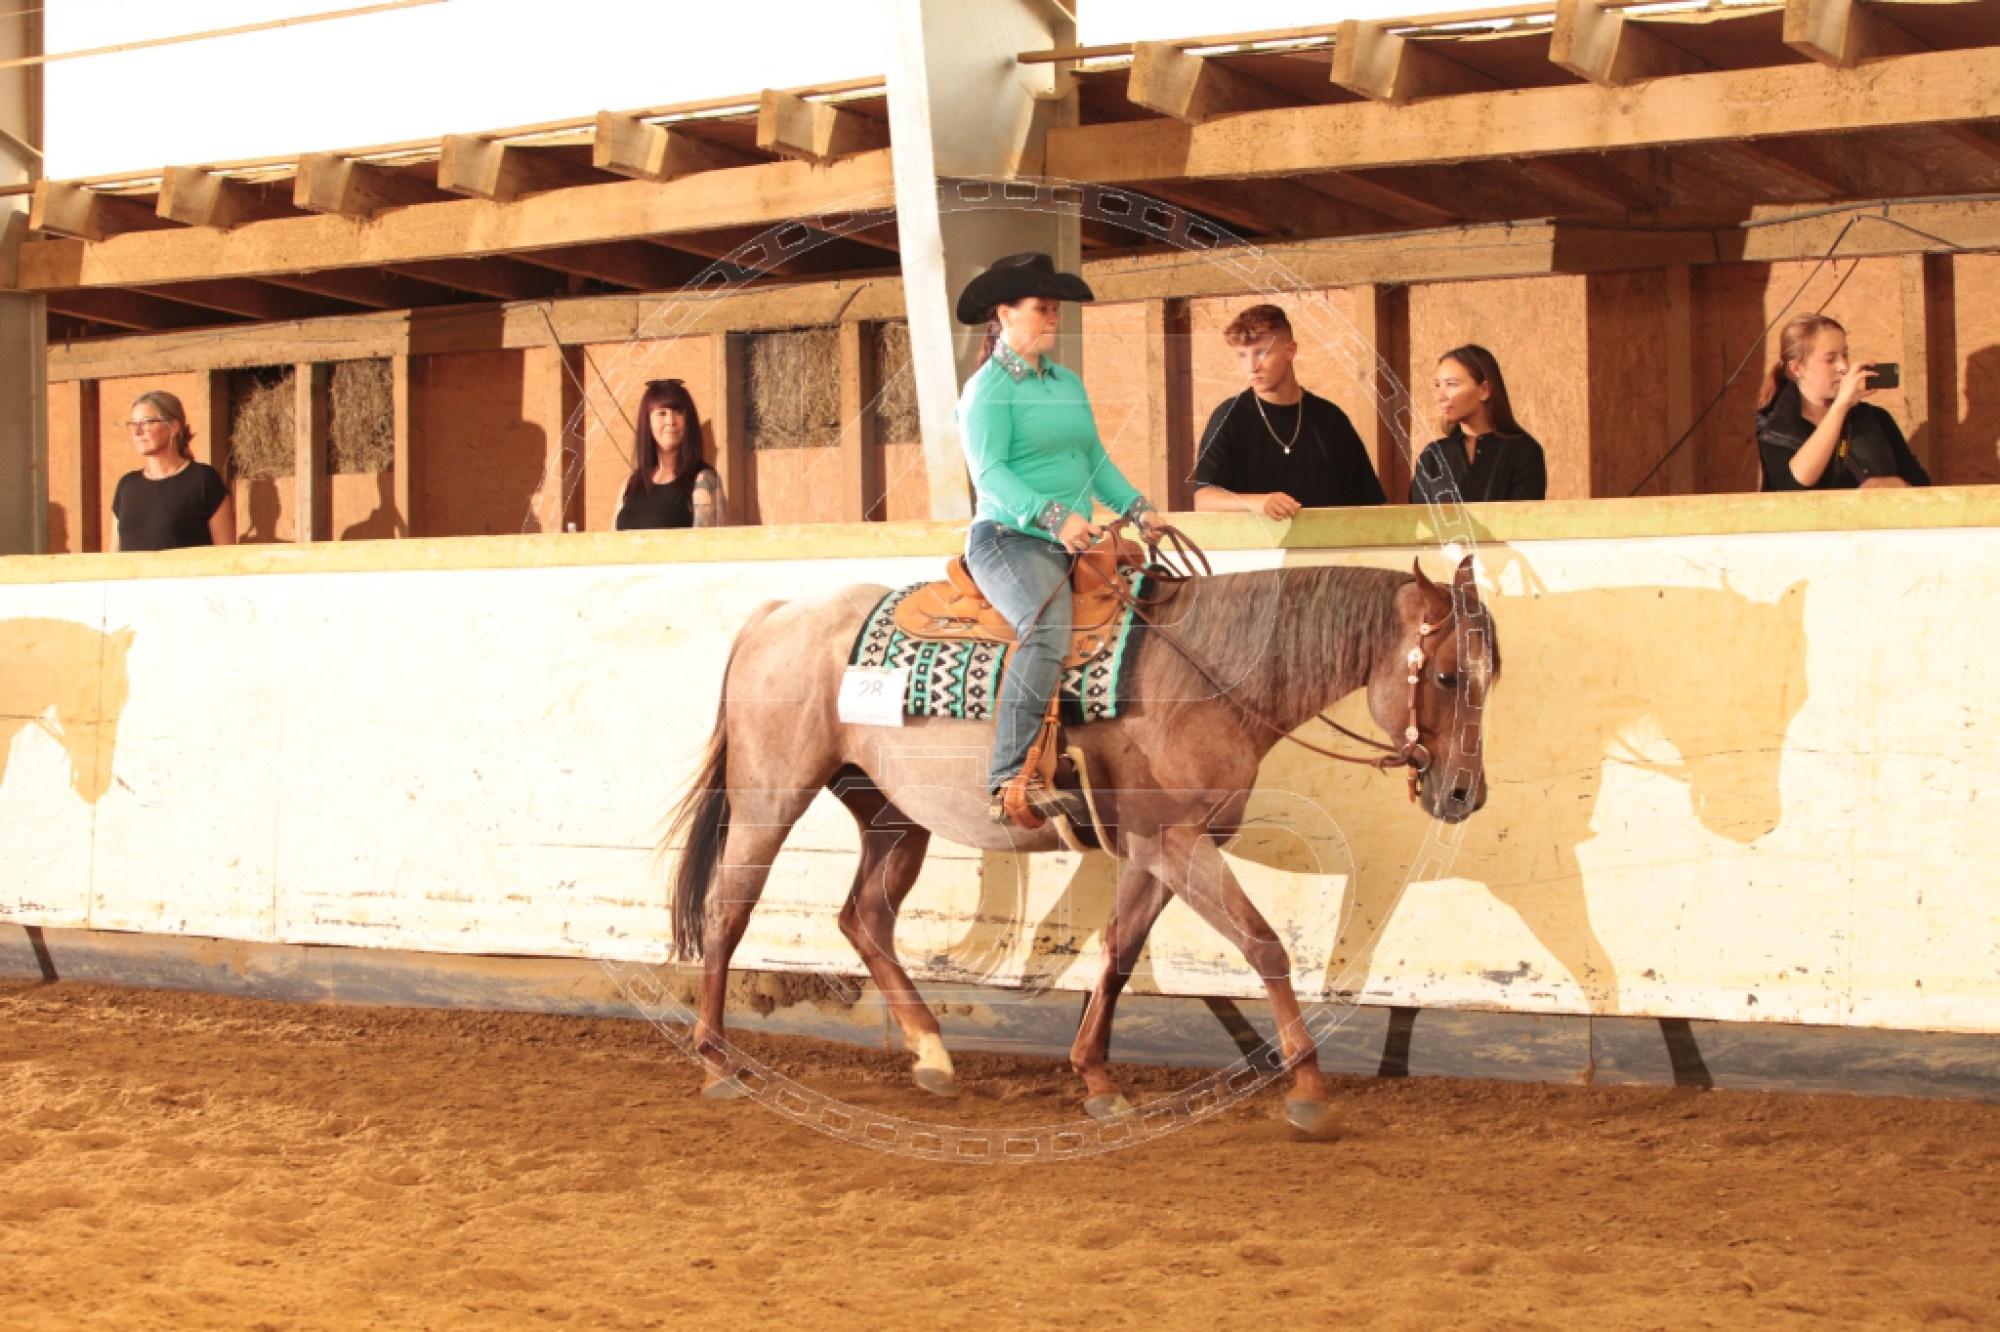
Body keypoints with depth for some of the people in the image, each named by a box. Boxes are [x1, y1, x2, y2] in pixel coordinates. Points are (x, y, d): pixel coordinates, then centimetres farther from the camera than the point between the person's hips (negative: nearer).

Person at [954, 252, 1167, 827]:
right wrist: (1053, 516, -28)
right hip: (1007, 539, -8)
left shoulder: (1068, 385, 20)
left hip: (1074, 544, 8)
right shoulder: (987, 390, -4)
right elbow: (990, 473, -15)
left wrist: (1136, 507, 5)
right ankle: (1013, 781, -37)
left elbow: (1097, 461, 23)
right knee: (1050, 626, -34)